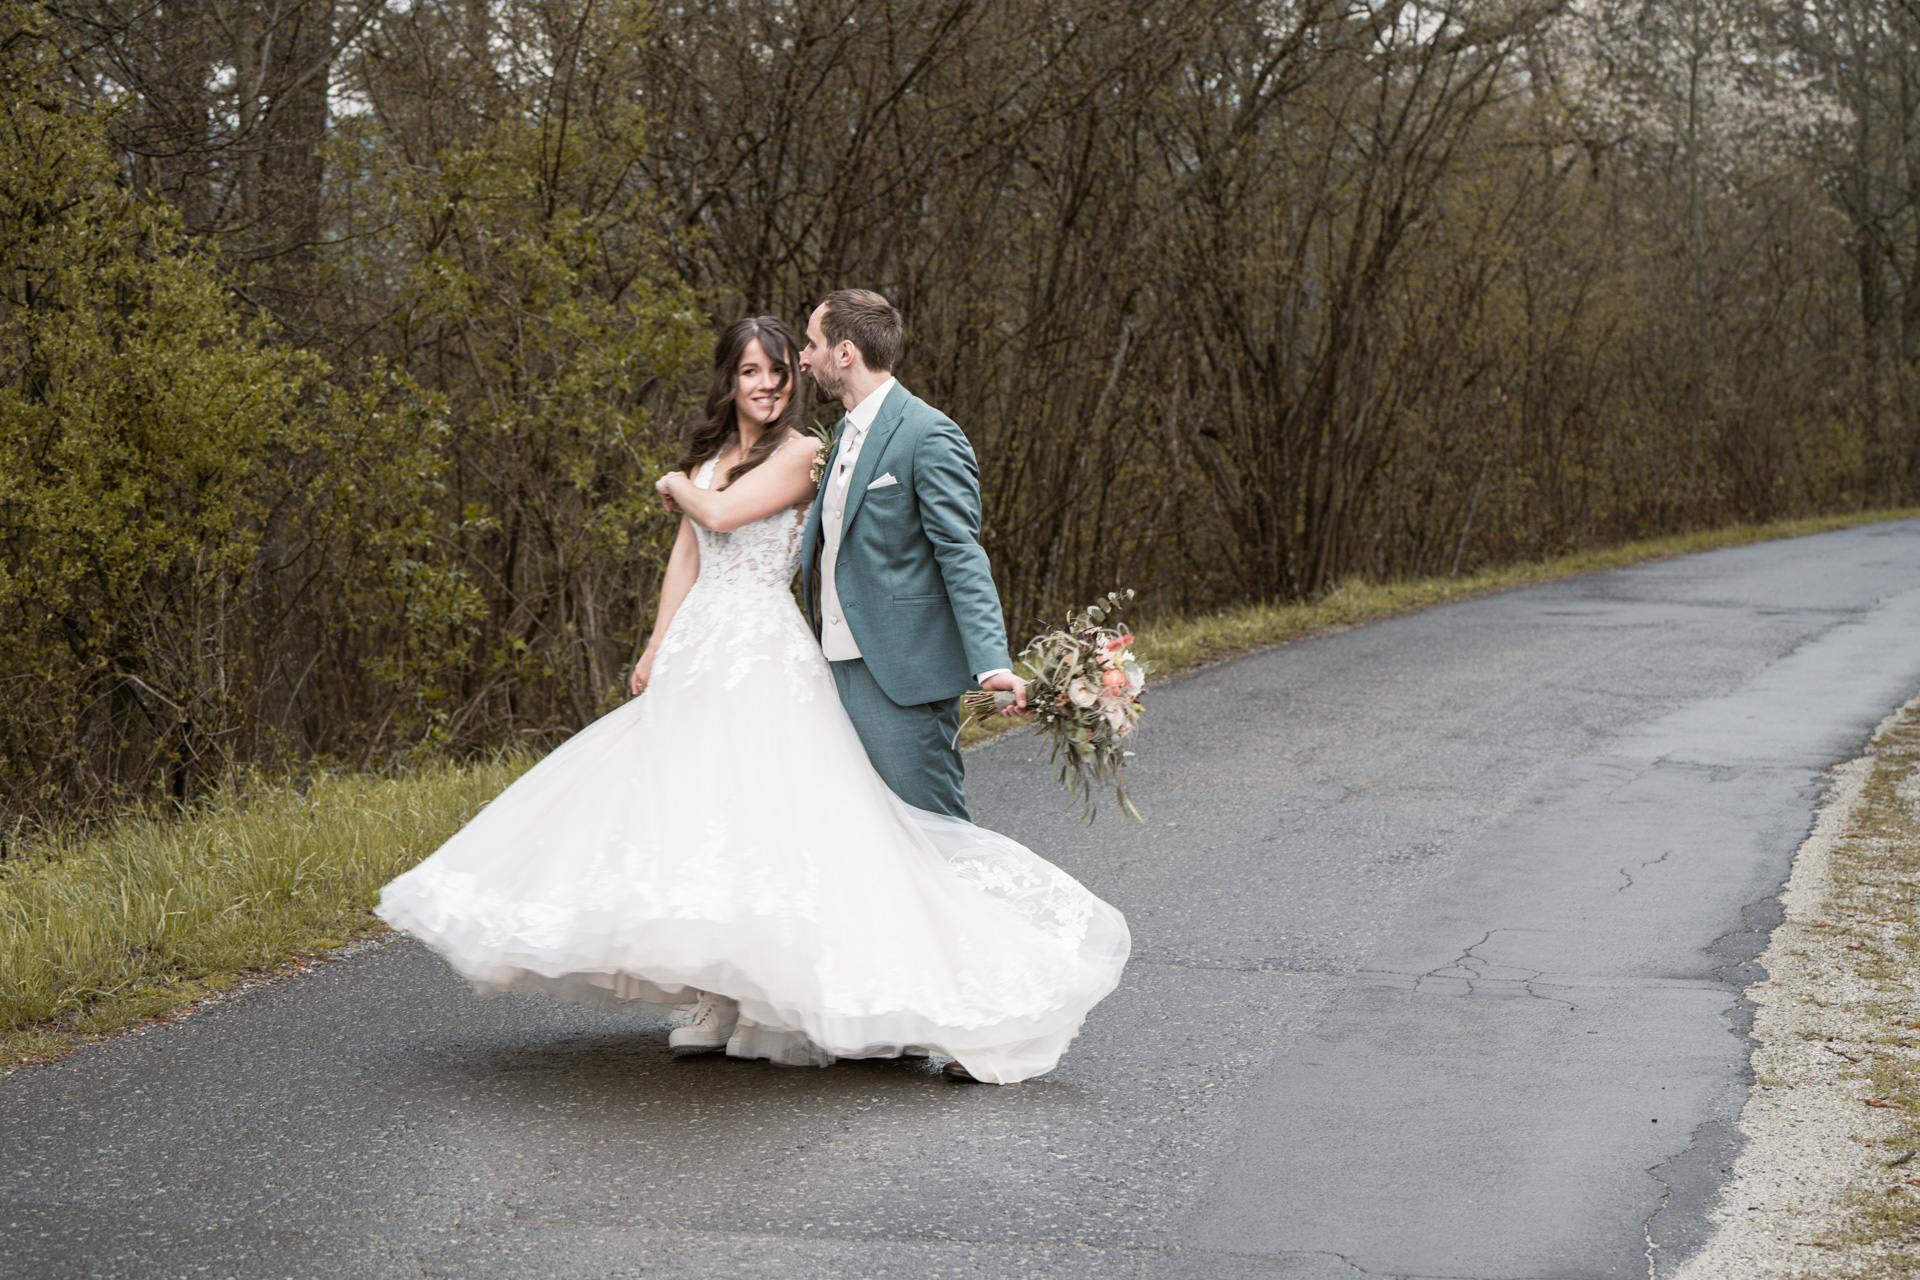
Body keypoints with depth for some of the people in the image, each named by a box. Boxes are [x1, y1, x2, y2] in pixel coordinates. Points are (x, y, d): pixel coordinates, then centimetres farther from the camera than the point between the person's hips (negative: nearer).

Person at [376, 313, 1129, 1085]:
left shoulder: (798, 453, -4)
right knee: (699, 812, 3)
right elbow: (686, 557, 16)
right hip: (699, 645, 7)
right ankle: (721, 1000, 6)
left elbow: (723, 513, -15)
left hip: (762, 649, -7)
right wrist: (657, 649, 8)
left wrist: (678, 486, 7)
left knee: (760, 806, -15)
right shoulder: (709, 453, 17)